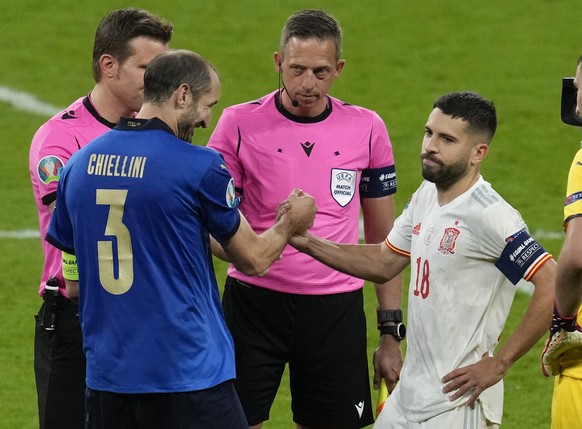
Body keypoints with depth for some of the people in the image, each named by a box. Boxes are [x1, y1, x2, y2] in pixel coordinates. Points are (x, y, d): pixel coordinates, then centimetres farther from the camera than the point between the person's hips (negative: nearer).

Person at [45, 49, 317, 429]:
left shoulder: (79, 165, 6)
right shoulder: (199, 167, -11)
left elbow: (73, 283, 13)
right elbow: (254, 260, 0)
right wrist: (291, 224, 22)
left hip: (106, 377, 6)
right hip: (189, 374, -6)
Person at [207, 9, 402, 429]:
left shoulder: (367, 129, 3)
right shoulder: (240, 124, -3)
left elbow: (382, 237, 10)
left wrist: (391, 334, 7)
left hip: (336, 311, 2)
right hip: (254, 302, -1)